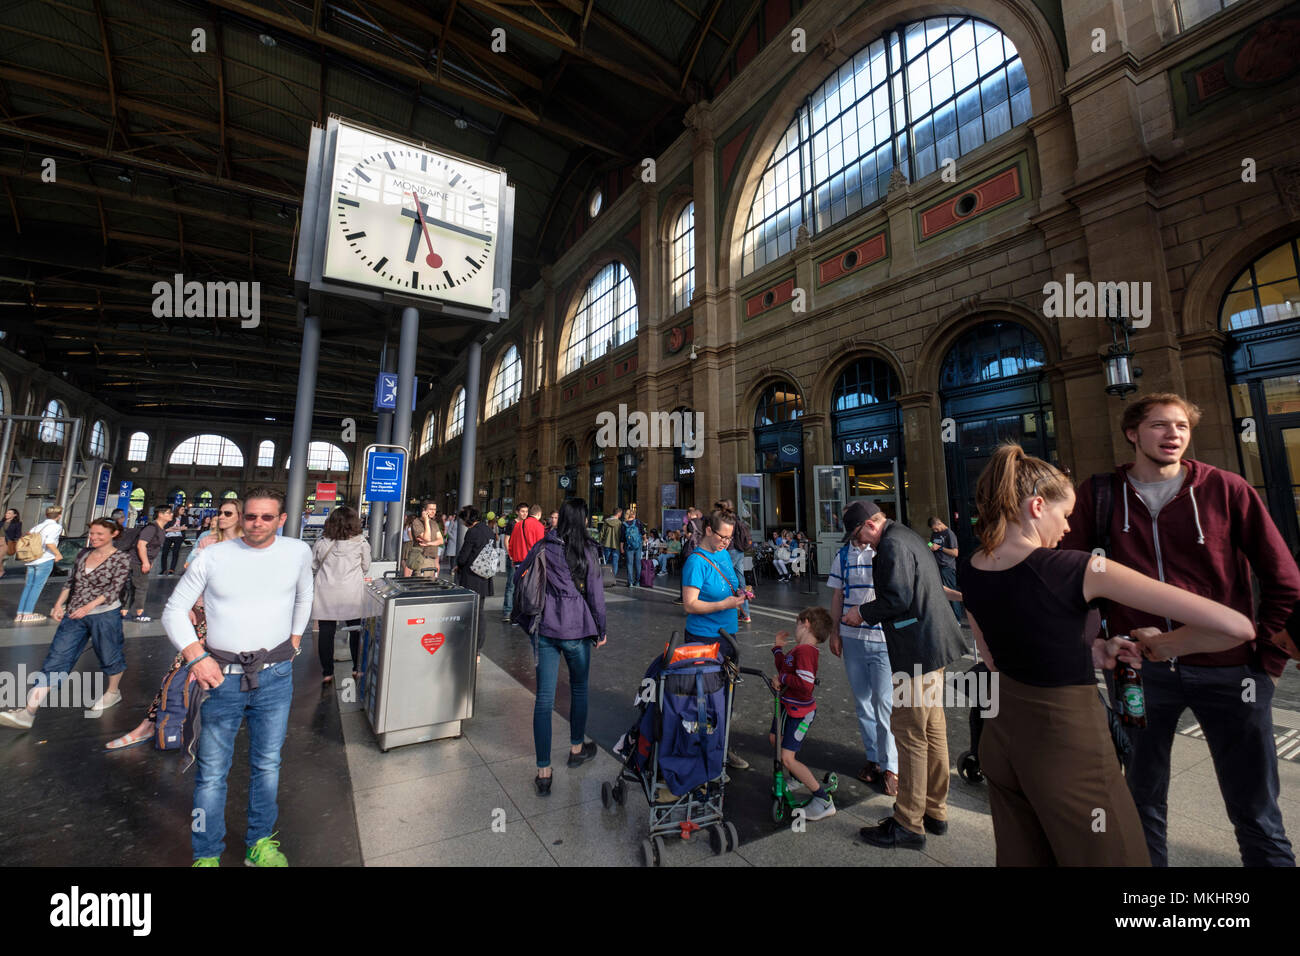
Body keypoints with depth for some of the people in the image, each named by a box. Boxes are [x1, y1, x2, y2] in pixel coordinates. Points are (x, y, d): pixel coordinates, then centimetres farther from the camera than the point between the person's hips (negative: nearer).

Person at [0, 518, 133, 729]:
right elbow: (71, 582, 16)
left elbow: (114, 589, -14)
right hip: (74, 615, 5)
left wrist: (89, 606, -24)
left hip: (104, 614, -5)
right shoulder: (84, 553, 8)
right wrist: (59, 604, 6)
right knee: (55, 660, 0)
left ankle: (113, 692, 32)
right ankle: (28, 712, -1)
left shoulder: (121, 559, -9)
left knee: (109, 656, 11)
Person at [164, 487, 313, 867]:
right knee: (212, 772, 10)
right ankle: (207, 854, 29)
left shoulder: (298, 552, 1)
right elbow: (174, 611, 4)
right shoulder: (212, 557, -3)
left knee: (268, 764, 14)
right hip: (222, 676, -1)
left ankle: (260, 843, 32)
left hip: (275, 677, 1)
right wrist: (196, 656, -8)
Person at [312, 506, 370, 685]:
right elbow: (366, 567, 3)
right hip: (352, 592, -1)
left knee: (325, 631, 9)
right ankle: (357, 669, 20)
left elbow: (313, 565, 8)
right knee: (355, 630, 12)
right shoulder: (361, 542, -8)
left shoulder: (322, 541, -4)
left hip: (326, 592, 1)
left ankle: (327, 672, 14)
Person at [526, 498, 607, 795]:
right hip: (576, 629, -2)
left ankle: (543, 771, 12)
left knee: (544, 699, 7)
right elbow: (595, 593, -6)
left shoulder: (543, 548, -1)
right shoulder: (587, 550, -9)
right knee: (579, 689, 20)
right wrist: (601, 630, 5)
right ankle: (577, 748, 38)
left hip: (545, 628, 2)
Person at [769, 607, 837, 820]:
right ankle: (798, 778, 45)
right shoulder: (800, 648, 3)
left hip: (800, 712, -10)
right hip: (788, 706, 10)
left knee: (787, 758, -8)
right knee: (774, 740, 25)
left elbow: (806, 685, -36)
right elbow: (785, 669, 15)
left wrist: (782, 678, -24)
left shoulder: (805, 651, -28)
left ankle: (824, 801, 5)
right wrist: (778, 647, 19)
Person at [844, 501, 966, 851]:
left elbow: (898, 598, -24)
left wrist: (864, 612, -9)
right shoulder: (909, 537, 15)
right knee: (933, 730, 18)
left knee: (909, 734, -1)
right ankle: (934, 812, 32)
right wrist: (871, 613, 17)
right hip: (935, 645, 11)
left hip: (917, 651, -11)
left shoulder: (892, 545, -16)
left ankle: (909, 825, 11)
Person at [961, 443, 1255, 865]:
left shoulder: (968, 571, -4)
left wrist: (1088, 653, 6)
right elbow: (1236, 626, -18)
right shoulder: (1077, 569, -21)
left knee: (1021, 857, 23)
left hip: (1001, 738, 6)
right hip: (1068, 745, -5)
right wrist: (1163, 645, 0)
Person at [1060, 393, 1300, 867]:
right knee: (1144, 795, 17)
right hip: (1142, 669, 1)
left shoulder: (1227, 489, -3)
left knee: (1256, 813, 13)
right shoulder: (1099, 494, -2)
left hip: (1227, 669, 0)